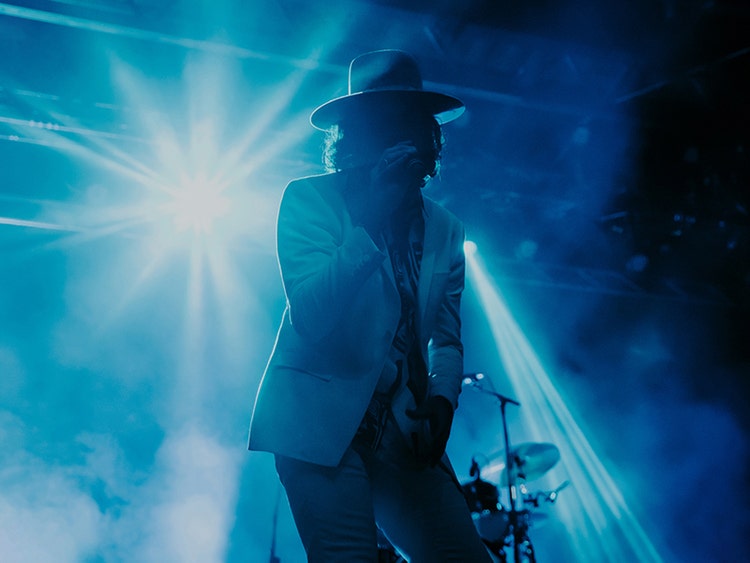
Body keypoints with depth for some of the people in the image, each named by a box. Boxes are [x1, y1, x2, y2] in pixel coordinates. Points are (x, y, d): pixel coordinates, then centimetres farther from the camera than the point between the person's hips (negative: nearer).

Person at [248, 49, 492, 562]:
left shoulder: (445, 231, 11)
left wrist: (443, 396, -5)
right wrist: (370, 222, -19)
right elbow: (310, 317, -15)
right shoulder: (309, 200, -2)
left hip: (406, 433, 5)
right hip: (320, 423, -4)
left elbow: (446, 337, 14)